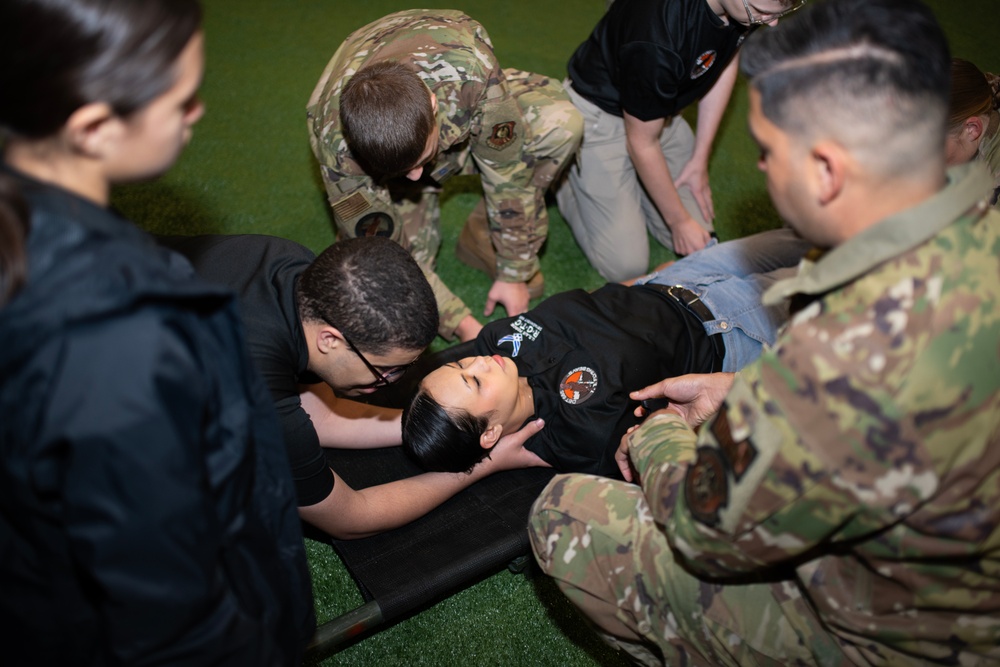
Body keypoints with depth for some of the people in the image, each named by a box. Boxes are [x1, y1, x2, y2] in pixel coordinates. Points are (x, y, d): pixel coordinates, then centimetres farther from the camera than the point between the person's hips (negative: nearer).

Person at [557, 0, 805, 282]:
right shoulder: (657, 38, -38)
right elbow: (642, 143, -22)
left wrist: (699, 160, 2)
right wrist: (679, 220, -10)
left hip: (660, 108, 7)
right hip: (600, 114, -6)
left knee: (699, 242, 1)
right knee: (626, 266, -8)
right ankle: (565, 173, 13)